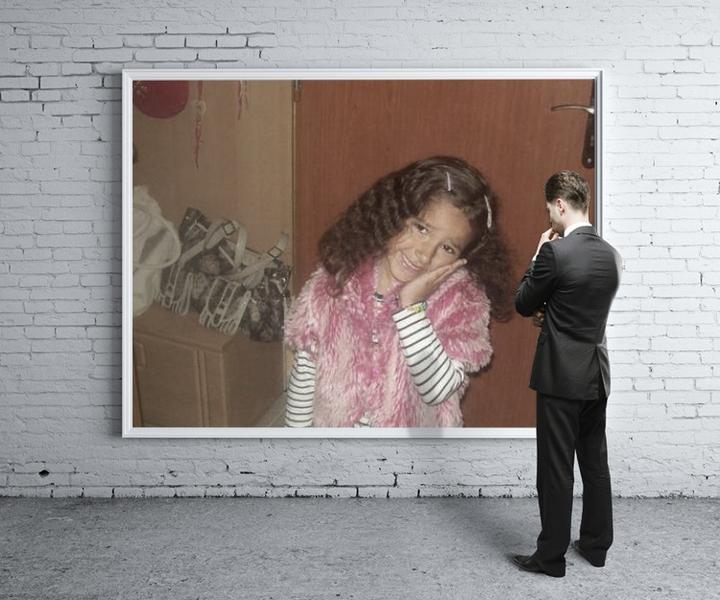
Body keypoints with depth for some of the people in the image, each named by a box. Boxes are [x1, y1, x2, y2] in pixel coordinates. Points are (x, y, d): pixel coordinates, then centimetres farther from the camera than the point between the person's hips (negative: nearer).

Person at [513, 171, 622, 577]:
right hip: (597, 375, 7)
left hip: (560, 376, -7)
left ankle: (551, 557, 13)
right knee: (595, 463, 16)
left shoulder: (555, 252, -18)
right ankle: (596, 545, 30)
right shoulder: (611, 255, 5)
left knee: (556, 468, 2)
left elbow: (524, 305, -6)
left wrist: (540, 254, 1)